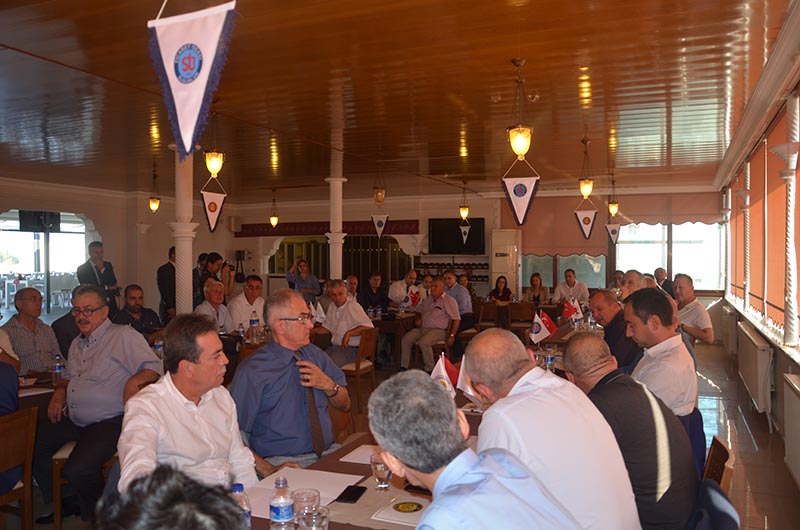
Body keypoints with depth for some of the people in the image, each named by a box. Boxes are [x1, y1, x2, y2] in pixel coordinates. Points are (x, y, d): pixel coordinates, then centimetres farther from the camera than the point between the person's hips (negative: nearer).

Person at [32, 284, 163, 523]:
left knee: (77, 470, -26)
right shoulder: (77, 344, 18)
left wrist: (135, 380, -31)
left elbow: (155, 367, -14)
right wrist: (60, 392, 14)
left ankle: (97, 514, 7)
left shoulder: (124, 336, -9)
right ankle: (64, 503, 22)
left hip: (108, 422, -9)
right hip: (72, 420, 9)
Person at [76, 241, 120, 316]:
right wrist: (106, 288, -1)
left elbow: (113, 284, 0)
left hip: (111, 305, 3)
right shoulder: (82, 269, 0)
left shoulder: (107, 265, 10)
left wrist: (102, 269, -7)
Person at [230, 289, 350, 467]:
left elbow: (344, 405, 18)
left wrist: (329, 385, -3)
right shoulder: (252, 371, -8)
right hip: (283, 463, -5)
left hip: (329, 453, 6)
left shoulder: (316, 354, 12)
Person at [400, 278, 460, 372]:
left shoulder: (449, 301, -3)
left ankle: (430, 370, -20)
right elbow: (419, 311, 34)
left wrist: (451, 336, -15)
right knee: (405, 339, -13)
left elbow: (456, 319, -8)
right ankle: (404, 367, -8)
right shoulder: (428, 299, 19)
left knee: (423, 342, -34)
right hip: (422, 328, 7)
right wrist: (418, 318, 11)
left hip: (438, 330, -7)